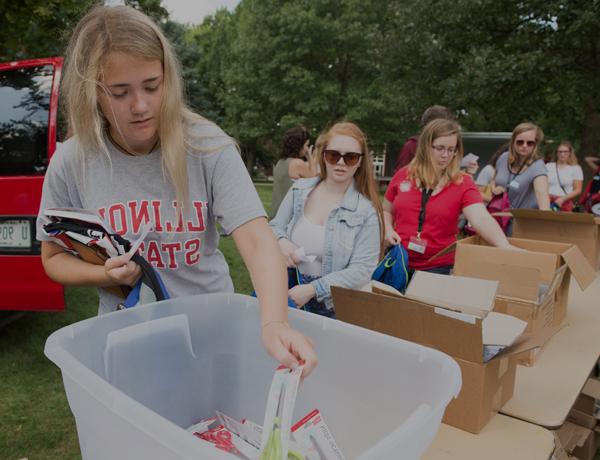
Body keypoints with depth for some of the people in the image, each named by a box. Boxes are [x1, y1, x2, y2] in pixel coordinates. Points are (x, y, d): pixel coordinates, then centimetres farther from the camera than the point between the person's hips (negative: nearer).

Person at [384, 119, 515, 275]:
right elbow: (386, 211, 13)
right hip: (399, 263, 2)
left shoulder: (463, 183, -7)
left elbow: (482, 220, -21)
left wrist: (505, 247, -37)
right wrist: (388, 230, -6)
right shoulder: (403, 175, 1)